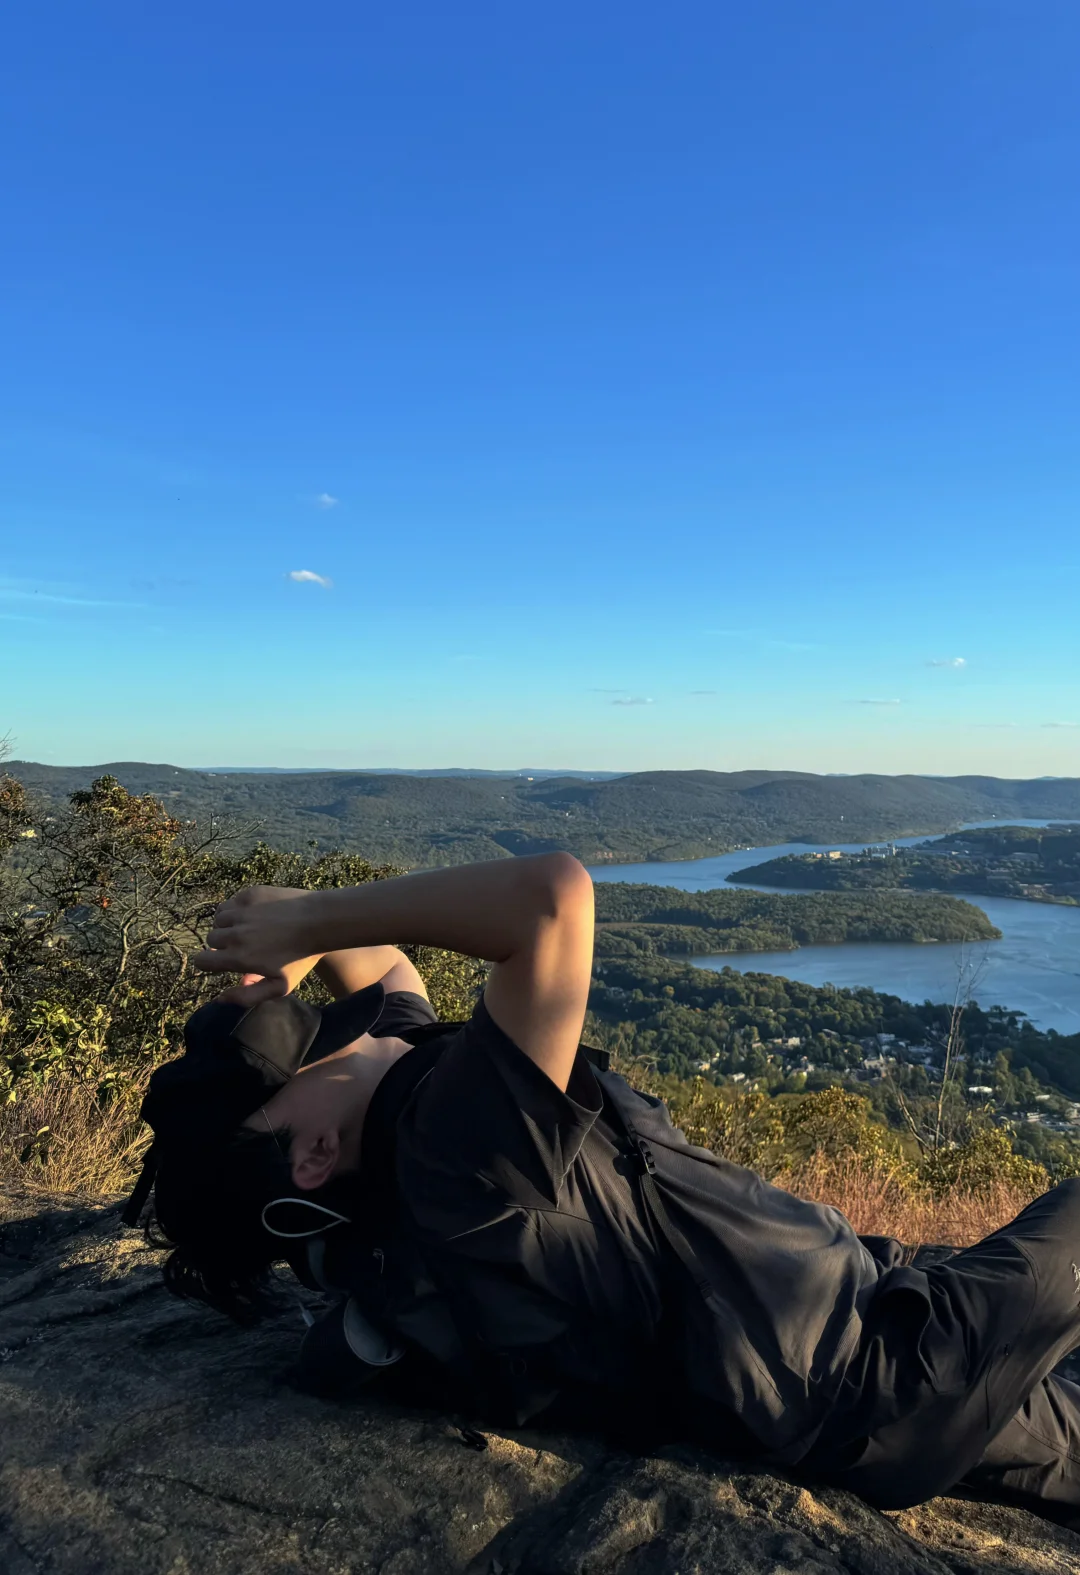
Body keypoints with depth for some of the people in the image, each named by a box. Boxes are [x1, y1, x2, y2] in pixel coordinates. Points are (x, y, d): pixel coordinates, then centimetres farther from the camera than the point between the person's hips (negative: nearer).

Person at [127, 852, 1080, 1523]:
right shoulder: (459, 1140, -36)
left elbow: (381, 950, 8)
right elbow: (552, 894, -46)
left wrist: (297, 934, -13)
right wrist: (310, 920, -36)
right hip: (863, 1376, -8)